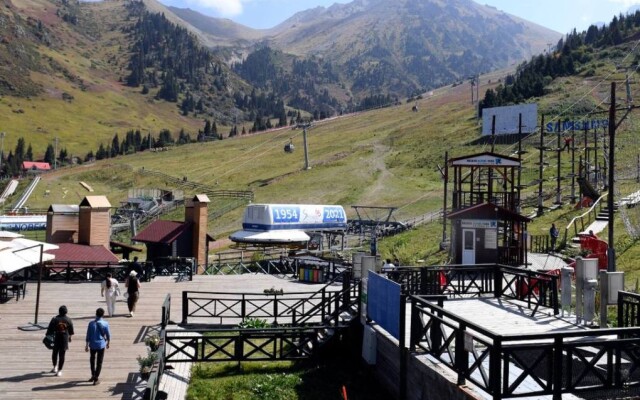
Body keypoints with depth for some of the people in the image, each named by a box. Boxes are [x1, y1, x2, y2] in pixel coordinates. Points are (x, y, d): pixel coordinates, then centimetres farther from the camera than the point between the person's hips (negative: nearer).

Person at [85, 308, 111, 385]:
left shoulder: (91, 323, -8)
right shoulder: (105, 324, -10)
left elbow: (88, 335, -5)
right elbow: (108, 335, -2)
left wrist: (87, 345, 5)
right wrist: (108, 343, 14)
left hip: (92, 345, 1)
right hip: (101, 345, -1)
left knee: (92, 360, 23)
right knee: (99, 362, 7)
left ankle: (93, 375, 31)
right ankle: (96, 378, 7)